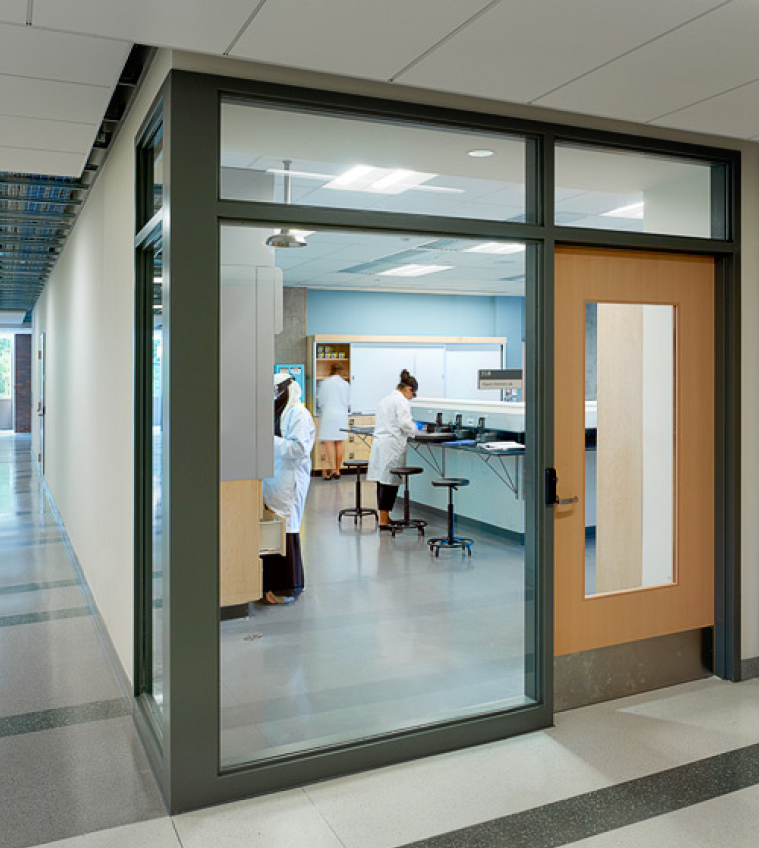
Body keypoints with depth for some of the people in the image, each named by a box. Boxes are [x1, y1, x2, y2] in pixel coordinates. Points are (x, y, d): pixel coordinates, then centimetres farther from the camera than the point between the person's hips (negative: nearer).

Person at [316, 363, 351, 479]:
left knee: (328, 441, -4)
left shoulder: (324, 383, -2)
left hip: (328, 414, -3)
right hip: (342, 415, 3)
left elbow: (321, 402, 3)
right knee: (339, 442, 6)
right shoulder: (346, 384, 5)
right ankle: (337, 470, 9)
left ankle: (332, 468, -15)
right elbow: (349, 403, 11)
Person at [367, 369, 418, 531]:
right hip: (392, 446, -9)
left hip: (379, 443, 9)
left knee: (383, 481, 12)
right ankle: (383, 522, -4)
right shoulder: (401, 401, -8)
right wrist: (414, 427, 6)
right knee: (390, 482, -5)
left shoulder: (384, 400, 19)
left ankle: (385, 517, 18)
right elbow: (405, 424, -16)